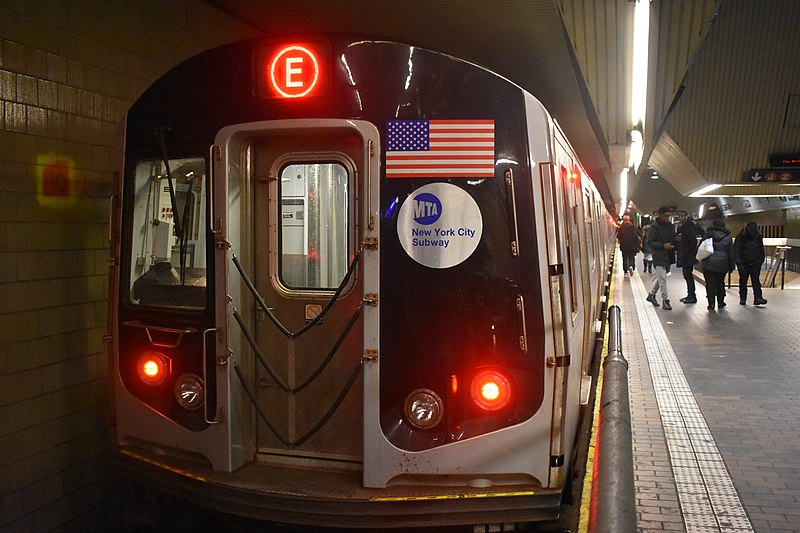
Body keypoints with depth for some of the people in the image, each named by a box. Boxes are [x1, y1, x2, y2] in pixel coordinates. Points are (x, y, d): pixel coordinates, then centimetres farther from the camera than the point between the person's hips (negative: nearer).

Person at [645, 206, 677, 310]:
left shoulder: (669, 225, 10)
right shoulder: (654, 226, -11)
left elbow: (672, 238, 21)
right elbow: (650, 242, -13)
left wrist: (676, 240, -3)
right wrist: (663, 245, -23)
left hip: (668, 256, 7)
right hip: (659, 256, -7)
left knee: (660, 277, 16)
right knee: (662, 278, -7)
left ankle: (651, 295, 31)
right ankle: (665, 300, -2)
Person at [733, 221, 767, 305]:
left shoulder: (758, 237, 5)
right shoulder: (740, 237, -8)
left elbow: (761, 251, 18)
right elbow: (736, 251, -10)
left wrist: (761, 261, 12)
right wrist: (739, 263, -17)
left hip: (755, 263, 2)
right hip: (744, 263, -2)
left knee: (756, 280, -7)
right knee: (743, 281, 7)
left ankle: (757, 298, -12)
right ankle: (742, 298, 17)